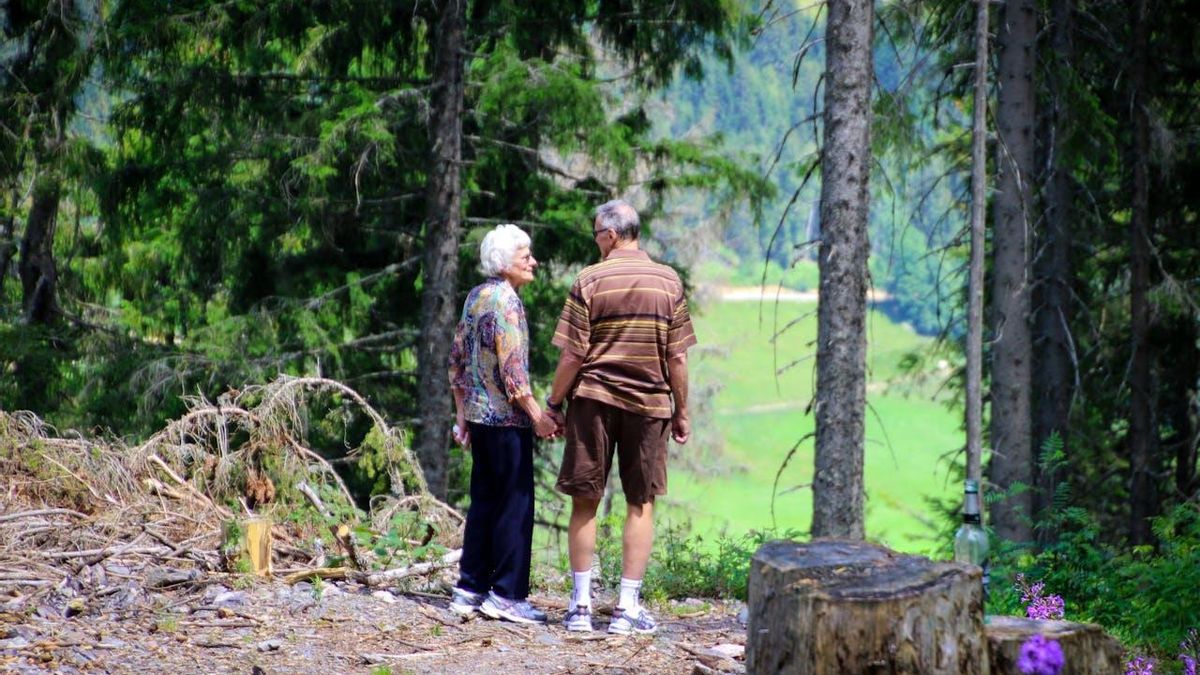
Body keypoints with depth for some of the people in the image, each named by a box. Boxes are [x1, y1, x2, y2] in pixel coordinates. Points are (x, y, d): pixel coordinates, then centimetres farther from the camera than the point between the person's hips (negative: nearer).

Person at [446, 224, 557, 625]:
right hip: (507, 417, -9)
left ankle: (470, 588, 15)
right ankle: (507, 594, -3)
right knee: (515, 504, -4)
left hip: (478, 413, 9)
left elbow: (458, 358, 16)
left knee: (483, 500, 13)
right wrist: (538, 416, -16)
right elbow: (511, 369, -20)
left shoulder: (475, 297, 12)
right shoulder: (505, 302, -14)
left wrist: (462, 414, 21)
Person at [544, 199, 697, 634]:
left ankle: (581, 605, 8)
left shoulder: (590, 281, -6)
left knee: (585, 501, 7)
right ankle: (628, 607, 4)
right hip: (648, 402, 1)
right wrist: (681, 411, 10)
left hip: (594, 400, -1)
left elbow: (572, 355, -7)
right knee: (640, 504, 7)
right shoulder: (668, 282, 1)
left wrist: (554, 404, 3)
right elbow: (677, 357, 1)